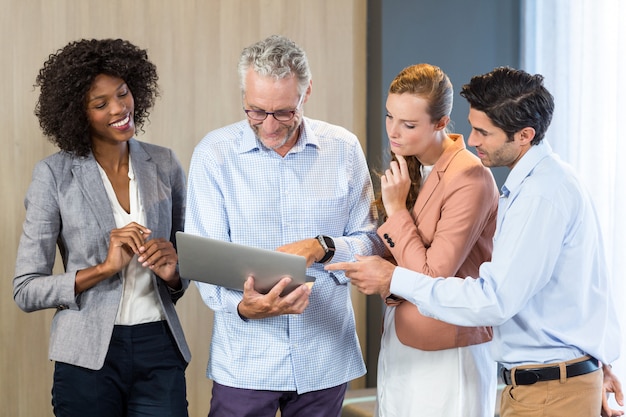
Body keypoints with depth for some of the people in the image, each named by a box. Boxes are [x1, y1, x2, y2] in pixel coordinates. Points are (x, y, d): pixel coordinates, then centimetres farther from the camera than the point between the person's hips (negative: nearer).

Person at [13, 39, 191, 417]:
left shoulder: (164, 165, 5)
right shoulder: (55, 175, -5)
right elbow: (26, 290, -7)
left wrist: (172, 271, -8)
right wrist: (104, 269, -19)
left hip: (160, 350, 2)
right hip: (89, 355, -2)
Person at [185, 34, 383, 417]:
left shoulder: (343, 149, 1)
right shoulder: (214, 154, -5)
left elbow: (372, 242, 4)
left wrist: (323, 248, -16)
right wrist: (244, 306, -27)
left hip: (326, 357, 2)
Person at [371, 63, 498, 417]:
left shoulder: (469, 178, -19)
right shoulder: (410, 167, 6)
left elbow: (432, 277, -19)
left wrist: (396, 210, -16)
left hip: (446, 351, -8)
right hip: (400, 340, 8)